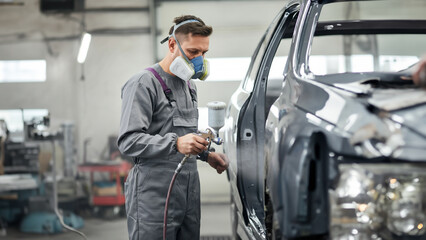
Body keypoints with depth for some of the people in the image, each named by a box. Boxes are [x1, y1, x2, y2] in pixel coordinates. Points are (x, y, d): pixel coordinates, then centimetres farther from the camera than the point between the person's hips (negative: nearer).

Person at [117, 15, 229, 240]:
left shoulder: (189, 84, 21)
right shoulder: (143, 84, -9)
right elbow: (128, 141, -18)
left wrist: (205, 153, 14)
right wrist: (175, 143, -29)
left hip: (189, 194, 8)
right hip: (154, 197, -8)